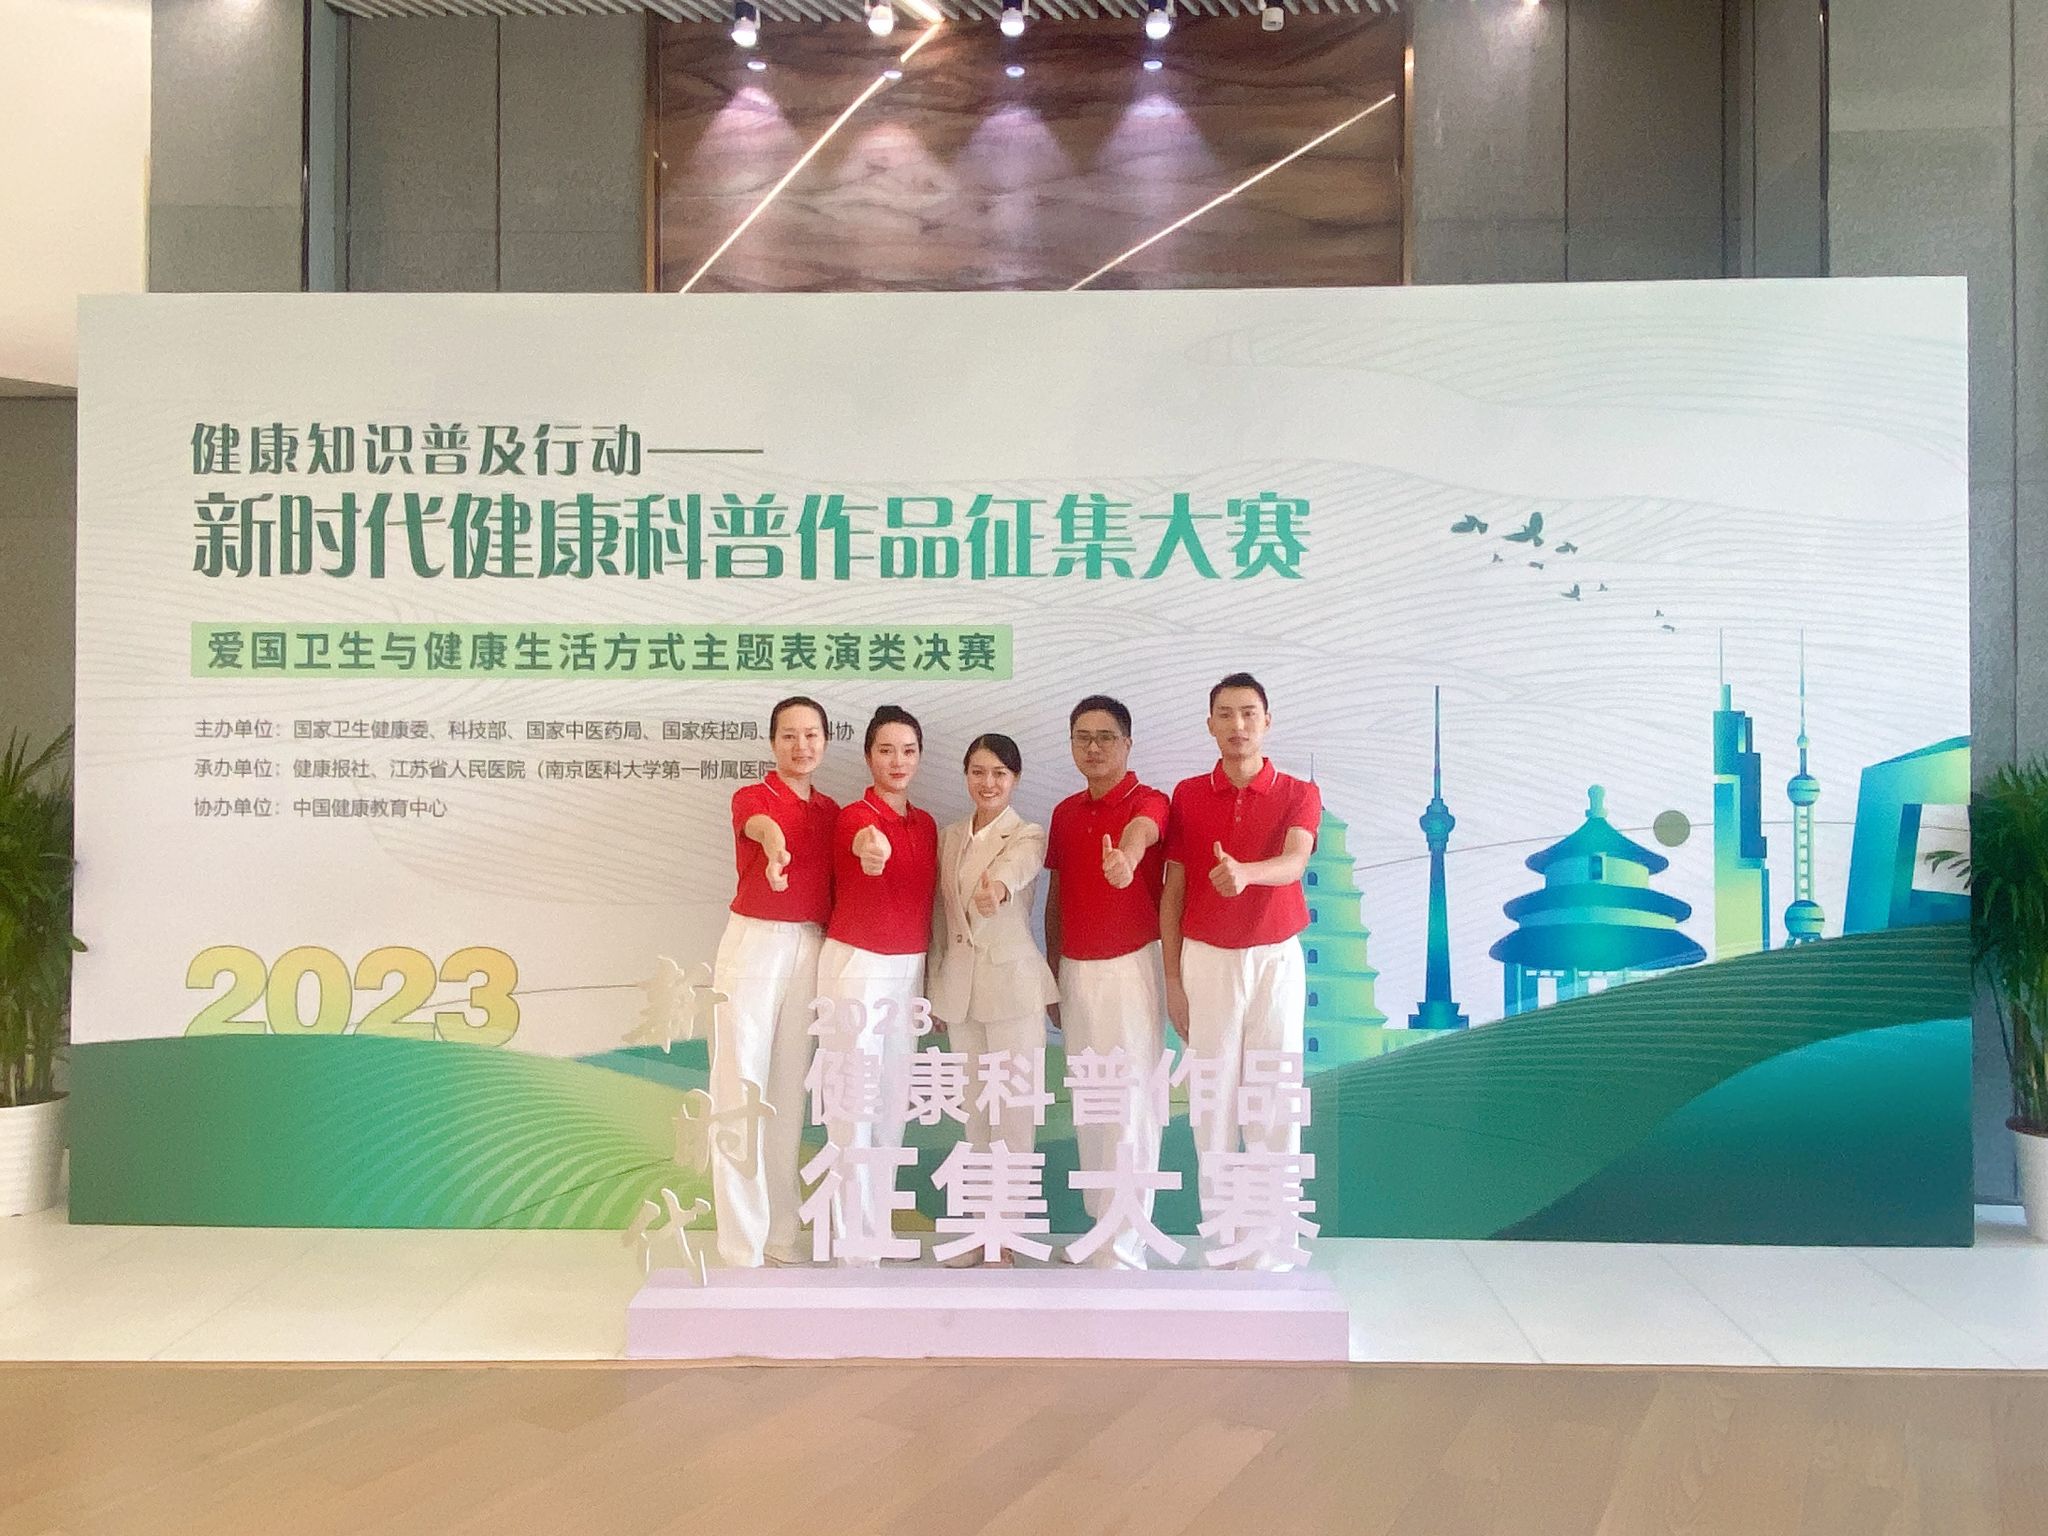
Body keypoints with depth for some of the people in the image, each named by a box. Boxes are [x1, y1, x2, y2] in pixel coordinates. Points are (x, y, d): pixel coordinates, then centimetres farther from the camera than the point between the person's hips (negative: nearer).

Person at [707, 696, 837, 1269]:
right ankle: (741, 1246, 2)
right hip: (755, 944, -4)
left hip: (812, 948, 5)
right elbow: (762, 825, -29)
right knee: (741, 1086, -5)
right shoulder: (751, 797, -3)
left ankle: (781, 1234, 18)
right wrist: (773, 847, -50)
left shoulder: (830, 810, 12)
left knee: (790, 1089, 9)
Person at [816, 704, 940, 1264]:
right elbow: (861, 842, -37)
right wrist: (869, 851, -62)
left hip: (909, 967, 6)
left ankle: (880, 1227, 23)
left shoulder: (926, 824, 8)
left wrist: (934, 984, 12)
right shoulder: (854, 817, -11)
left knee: (894, 1101, 12)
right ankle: (853, 1237, 9)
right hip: (857, 964, -6)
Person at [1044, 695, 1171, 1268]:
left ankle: (1124, 1250, 1)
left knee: (1130, 1106, -5)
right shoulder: (1065, 812, 10)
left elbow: (1140, 830, -35)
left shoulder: (1148, 802, -9)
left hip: (1129, 966, -7)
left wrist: (1126, 856, -58)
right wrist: (1051, 972, 15)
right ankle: (1101, 1225, 26)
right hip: (1075, 970, 7)